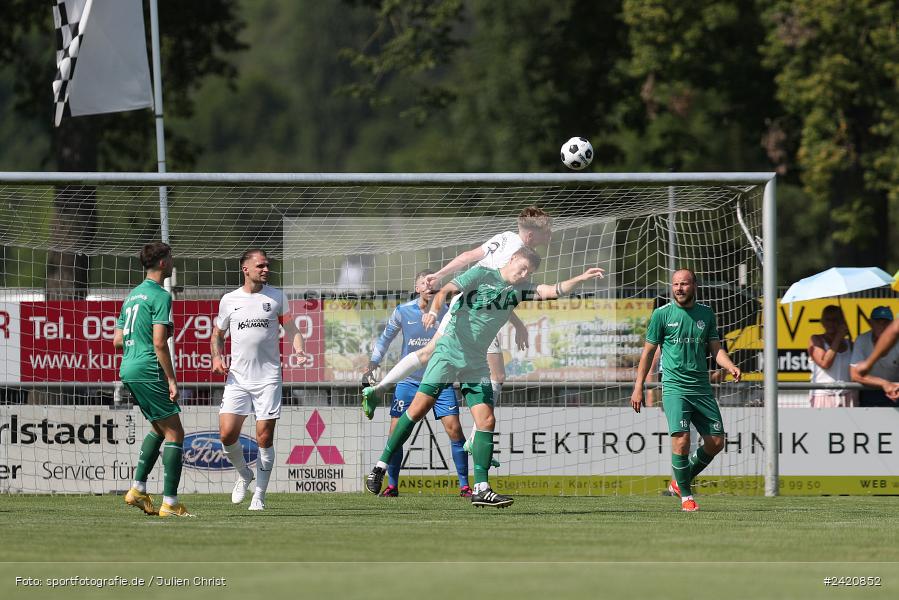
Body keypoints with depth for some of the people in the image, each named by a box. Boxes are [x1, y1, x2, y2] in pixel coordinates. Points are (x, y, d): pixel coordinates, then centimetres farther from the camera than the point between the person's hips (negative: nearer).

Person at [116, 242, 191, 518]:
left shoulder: (133, 295, 17)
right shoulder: (160, 296, -10)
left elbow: (117, 340, 19)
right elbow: (159, 342, -18)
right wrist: (172, 379, -15)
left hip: (128, 370, 9)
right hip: (148, 370, -9)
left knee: (160, 429, 22)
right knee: (175, 433, -5)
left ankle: (138, 489, 16)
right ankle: (170, 503, -9)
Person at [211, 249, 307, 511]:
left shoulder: (276, 297, 6)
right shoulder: (229, 300, 8)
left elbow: (291, 330, 7)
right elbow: (217, 334, 19)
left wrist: (299, 351, -13)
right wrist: (217, 357, 0)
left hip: (268, 378, -1)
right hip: (237, 378, 1)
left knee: (265, 438, -4)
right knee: (227, 434, -10)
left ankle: (259, 495, 7)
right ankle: (243, 474, 18)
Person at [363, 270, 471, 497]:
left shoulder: (446, 313, -4)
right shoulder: (403, 312, -2)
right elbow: (385, 338, 12)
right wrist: (374, 362, 3)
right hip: (409, 381, 1)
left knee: (454, 429, -11)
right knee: (396, 432, -6)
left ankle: (464, 486, -2)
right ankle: (392, 485, 8)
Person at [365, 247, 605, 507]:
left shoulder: (519, 289, 12)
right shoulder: (482, 275, -4)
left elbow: (552, 291, 5)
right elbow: (446, 290, -13)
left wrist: (581, 278, -9)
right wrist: (434, 309, -32)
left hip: (476, 363, 6)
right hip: (449, 352, -6)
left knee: (486, 421, -5)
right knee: (420, 406, -12)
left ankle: (481, 489, -3)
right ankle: (380, 467, -3)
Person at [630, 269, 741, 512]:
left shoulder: (706, 314, 10)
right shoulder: (662, 314, 0)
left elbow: (716, 349, 12)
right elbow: (648, 351, 4)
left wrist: (730, 367, -9)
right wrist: (638, 387, 1)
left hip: (702, 387, 4)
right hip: (674, 386, -4)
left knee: (716, 442, 2)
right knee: (681, 440, -18)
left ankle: (680, 482, 23)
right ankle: (686, 496, -1)